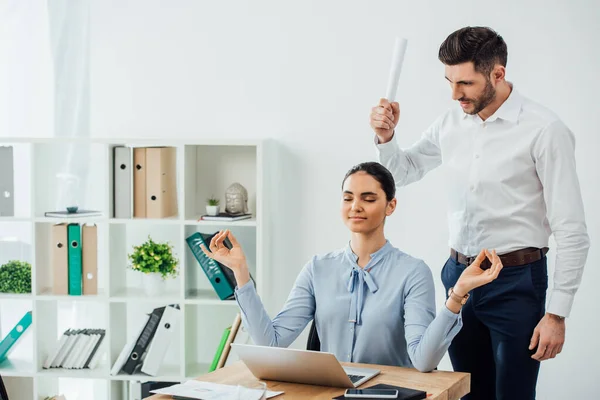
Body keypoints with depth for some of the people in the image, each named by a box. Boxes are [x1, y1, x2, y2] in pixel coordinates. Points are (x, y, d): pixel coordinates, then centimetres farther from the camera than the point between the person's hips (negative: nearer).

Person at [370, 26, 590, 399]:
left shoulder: (544, 130, -15)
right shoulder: (451, 122, 3)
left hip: (516, 282, -6)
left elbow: (572, 232, -14)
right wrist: (386, 137, -3)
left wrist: (557, 314, -16)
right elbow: (404, 172, 18)